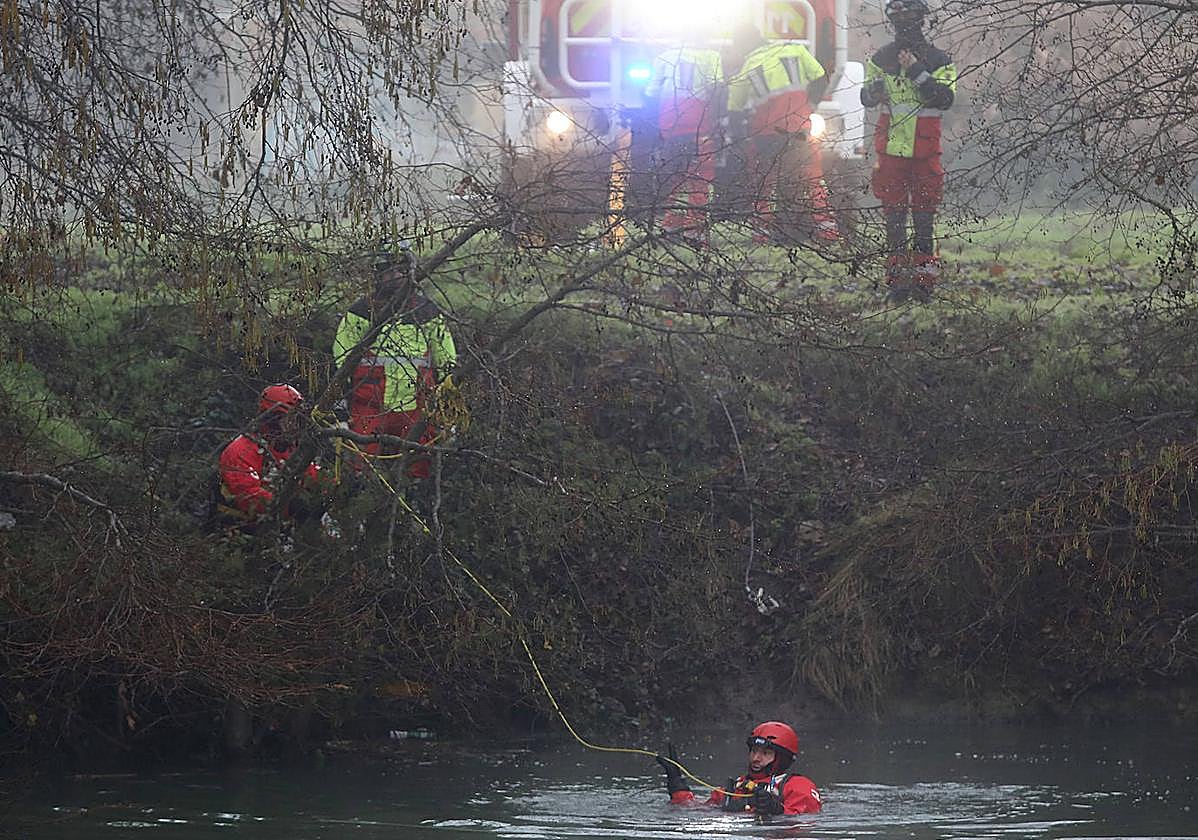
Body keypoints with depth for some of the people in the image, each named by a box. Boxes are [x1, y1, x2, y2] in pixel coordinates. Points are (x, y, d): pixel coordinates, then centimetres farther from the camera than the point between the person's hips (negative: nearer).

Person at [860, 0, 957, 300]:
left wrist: (917, 71, -20)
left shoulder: (939, 61, 0)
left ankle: (923, 280, 0)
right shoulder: (881, 58, 10)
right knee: (893, 216, 3)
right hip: (890, 150, 3)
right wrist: (875, 89, -17)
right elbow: (866, 97, 6)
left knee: (923, 217, -3)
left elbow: (945, 99, -13)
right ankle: (897, 278, 7)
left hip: (925, 151, -2)